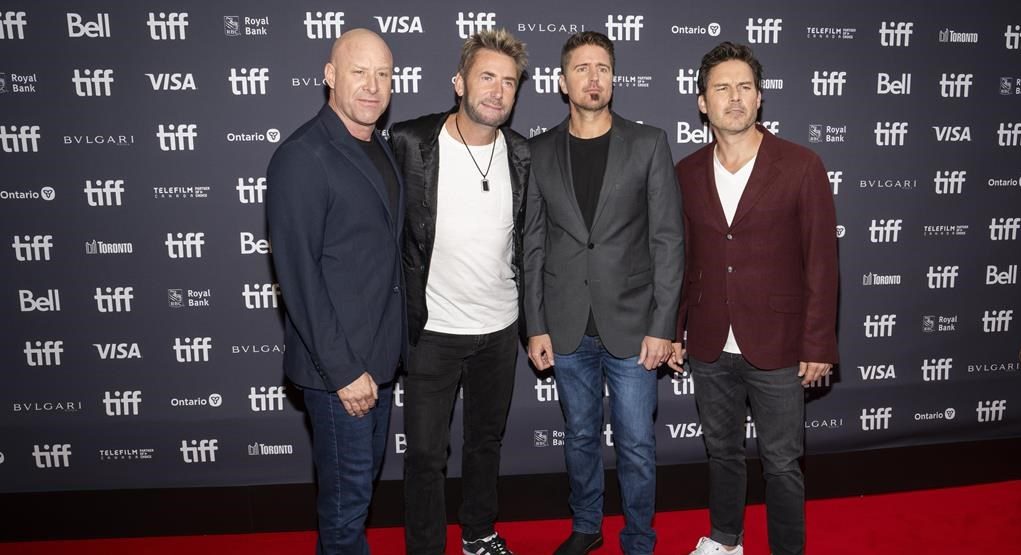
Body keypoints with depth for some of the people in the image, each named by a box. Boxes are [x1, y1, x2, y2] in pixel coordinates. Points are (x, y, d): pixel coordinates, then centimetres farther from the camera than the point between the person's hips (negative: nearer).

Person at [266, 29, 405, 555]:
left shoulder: (380, 148, 8)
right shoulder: (302, 157, -18)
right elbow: (298, 275, -20)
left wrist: (388, 345, 11)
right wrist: (342, 369, -20)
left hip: (379, 353, 8)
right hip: (338, 363, -8)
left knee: (366, 471, 23)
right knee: (348, 489, 7)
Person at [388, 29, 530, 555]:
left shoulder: (521, 153, -2)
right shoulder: (409, 142, -13)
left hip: (500, 327, 4)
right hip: (432, 328, -3)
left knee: (486, 438, 21)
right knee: (426, 452, 8)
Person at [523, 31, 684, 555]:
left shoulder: (648, 144, -2)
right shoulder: (540, 152, 3)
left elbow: (667, 240, -4)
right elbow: (533, 245, 4)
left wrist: (662, 326, -9)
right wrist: (536, 327, 1)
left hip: (631, 325, -2)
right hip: (567, 329, 2)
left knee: (636, 445, 7)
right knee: (580, 436, 17)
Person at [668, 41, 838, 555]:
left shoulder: (801, 167, -7)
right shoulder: (687, 173, 3)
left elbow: (821, 261, -7)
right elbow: (681, 259, 8)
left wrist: (818, 344, -8)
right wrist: (673, 331, 8)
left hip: (776, 348, -3)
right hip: (710, 347, 4)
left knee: (781, 464, 10)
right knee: (722, 452, 20)